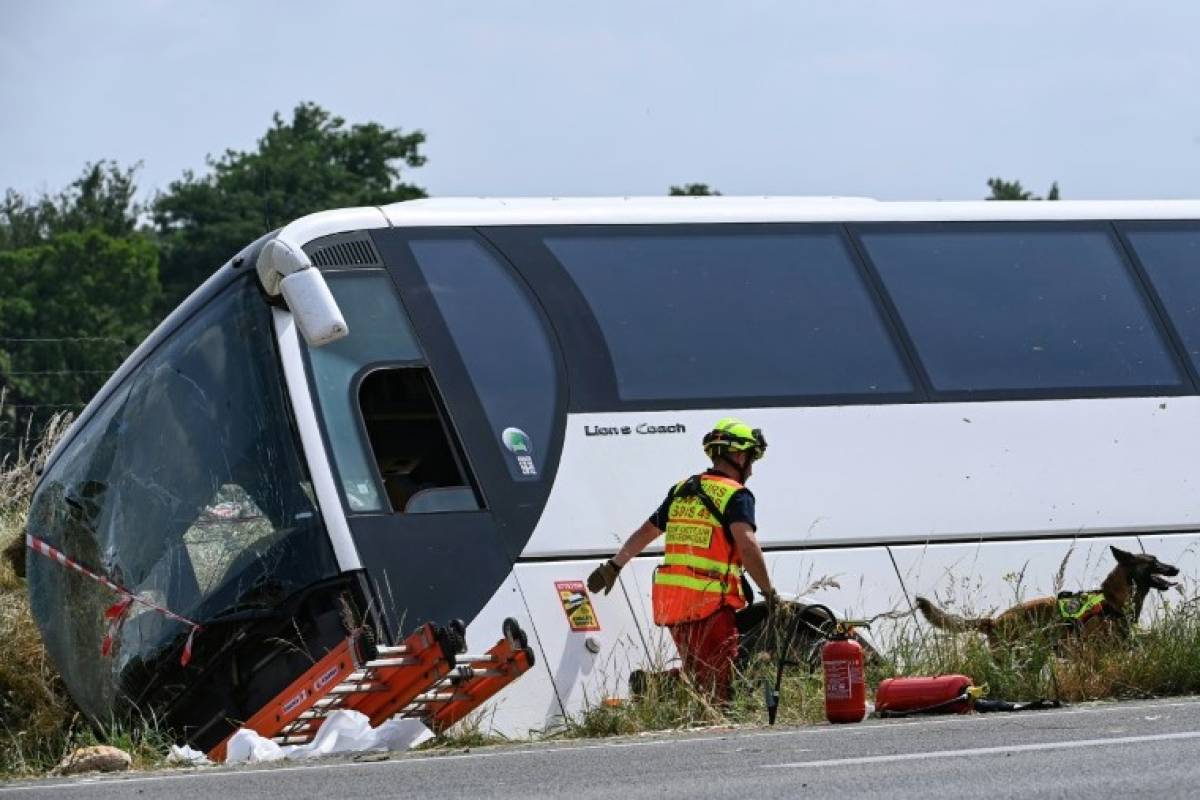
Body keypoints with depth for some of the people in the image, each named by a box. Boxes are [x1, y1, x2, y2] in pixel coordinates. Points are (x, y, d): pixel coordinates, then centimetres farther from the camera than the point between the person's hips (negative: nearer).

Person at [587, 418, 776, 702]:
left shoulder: (681, 491, 17)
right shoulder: (736, 495, -5)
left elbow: (644, 533, 25)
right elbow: (747, 545, -20)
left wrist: (612, 567, 36)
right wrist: (769, 592, -16)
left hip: (670, 599, 7)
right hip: (710, 603, -7)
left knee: (697, 678, 16)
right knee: (715, 686, -5)